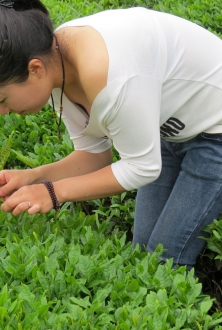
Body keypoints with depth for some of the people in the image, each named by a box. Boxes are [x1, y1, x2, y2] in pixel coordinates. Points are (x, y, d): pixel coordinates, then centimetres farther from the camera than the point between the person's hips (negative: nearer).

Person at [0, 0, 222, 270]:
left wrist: (54, 192, -24)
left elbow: (142, 167, -26)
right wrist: (32, 177, -16)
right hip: (172, 129, 8)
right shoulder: (54, 61, -12)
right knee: (143, 247, 11)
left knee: (166, 259, -2)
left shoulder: (103, 70, -39)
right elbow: (94, 155, -2)